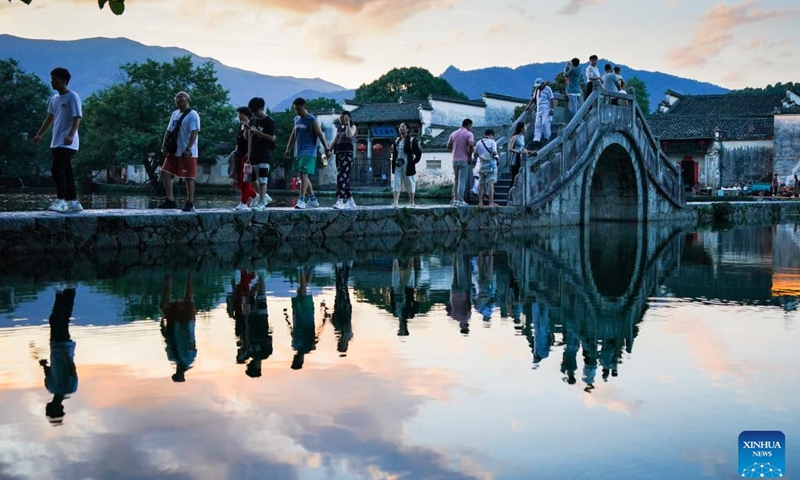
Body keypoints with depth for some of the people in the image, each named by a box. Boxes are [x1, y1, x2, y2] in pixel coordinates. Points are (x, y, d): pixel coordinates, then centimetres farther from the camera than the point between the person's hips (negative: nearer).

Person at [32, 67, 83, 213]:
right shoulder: (54, 99, 15)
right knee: (65, 171, 7)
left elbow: (77, 118, -16)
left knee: (57, 169, -17)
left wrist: (70, 135, -30)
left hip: (67, 143, -8)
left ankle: (61, 200, -14)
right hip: (56, 142, 8)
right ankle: (73, 201, 11)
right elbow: (50, 119, 24)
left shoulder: (72, 97, -9)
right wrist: (39, 135, 20)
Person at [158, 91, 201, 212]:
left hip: (187, 153, -8)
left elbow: (193, 134, -17)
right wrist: (164, 145, 4)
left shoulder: (192, 115, -9)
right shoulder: (174, 114, 15)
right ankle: (170, 200, 6)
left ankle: (190, 203, 5)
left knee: (189, 177, -2)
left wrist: (188, 149, -25)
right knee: (165, 172, 0)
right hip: (174, 152, 8)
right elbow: (169, 131, 17)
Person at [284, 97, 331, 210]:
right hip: (298, 152, 8)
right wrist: (288, 149, 23)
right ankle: (313, 199, 19)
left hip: (308, 153, -8)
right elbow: (293, 135, 23)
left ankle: (301, 200, -19)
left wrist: (326, 148, -18)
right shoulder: (296, 119, 14)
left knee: (304, 175, -16)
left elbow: (320, 135, -11)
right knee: (302, 176, 10)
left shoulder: (312, 120, -7)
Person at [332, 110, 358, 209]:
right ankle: (350, 201, 15)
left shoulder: (352, 127, 2)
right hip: (338, 154, 8)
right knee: (344, 178, 9)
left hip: (347, 154, -8)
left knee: (342, 177, -19)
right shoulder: (339, 128, 19)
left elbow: (349, 135, -19)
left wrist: (347, 123, -12)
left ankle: (340, 201, -26)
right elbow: (334, 141, 19)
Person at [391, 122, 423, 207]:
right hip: (398, 166, 5)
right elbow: (394, 154, 14)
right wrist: (394, 164, 6)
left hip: (408, 166, -5)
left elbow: (418, 153, -4)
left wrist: (414, 162, -7)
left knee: (409, 183, 6)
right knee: (396, 183, -5)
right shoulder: (397, 140, 10)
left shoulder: (412, 140, -6)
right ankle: (395, 202, -10)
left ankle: (412, 202, 18)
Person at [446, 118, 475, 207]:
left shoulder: (453, 134, 11)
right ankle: (460, 200, -6)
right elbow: (471, 145, -22)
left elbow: (448, 147, 10)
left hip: (455, 160, 5)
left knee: (456, 180, 15)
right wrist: (469, 155, -10)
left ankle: (455, 199, 15)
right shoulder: (469, 134, -6)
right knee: (462, 180, -3)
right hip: (464, 160, -5)